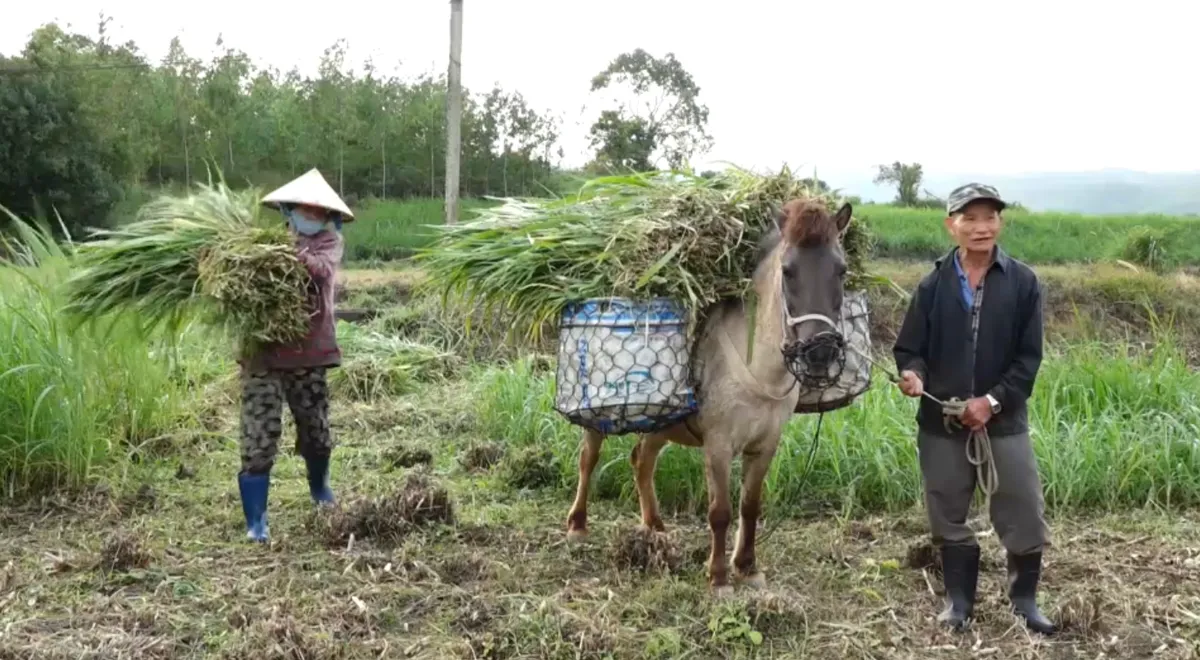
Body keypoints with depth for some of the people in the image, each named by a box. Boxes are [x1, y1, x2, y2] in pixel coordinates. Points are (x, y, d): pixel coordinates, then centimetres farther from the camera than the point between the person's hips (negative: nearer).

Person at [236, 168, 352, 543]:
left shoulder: (329, 240, 3)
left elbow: (322, 268, -18)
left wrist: (293, 254, -32)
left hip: (308, 355, 2)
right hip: (263, 353, -2)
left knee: (316, 431, 17)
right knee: (259, 436, -6)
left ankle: (319, 487, 46)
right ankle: (256, 521, 4)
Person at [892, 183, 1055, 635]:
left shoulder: (1023, 283, -4)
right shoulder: (933, 285, -1)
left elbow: (1029, 358, -5)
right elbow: (909, 347, 1)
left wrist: (993, 400, -17)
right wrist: (911, 374, -22)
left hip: (1004, 421, -1)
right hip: (941, 422, 1)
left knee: (1024, 517, 5)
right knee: (948, 517, 12)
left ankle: (1024, 600, 26)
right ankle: (959, 600, 29)